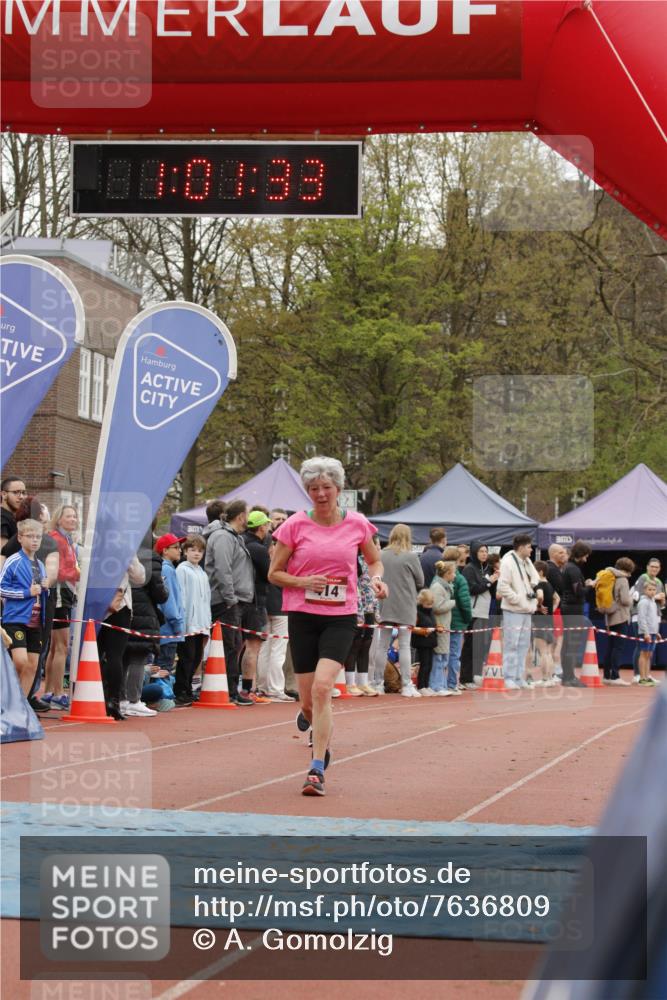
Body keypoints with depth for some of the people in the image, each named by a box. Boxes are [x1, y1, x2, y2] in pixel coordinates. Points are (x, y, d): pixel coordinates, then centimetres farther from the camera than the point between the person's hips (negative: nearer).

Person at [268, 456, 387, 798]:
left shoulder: (357, 524, 3)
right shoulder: (295, 525, -1)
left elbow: (374, 560, 19)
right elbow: (274, 573, 4)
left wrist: (376, 578, -3)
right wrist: (303, 582, -14)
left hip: (341, 617, -1)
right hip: (302, 616, 1)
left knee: (322, 686, -20)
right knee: (310, 700, 4)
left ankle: (317, 769, -15)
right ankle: (309, 716, 44)